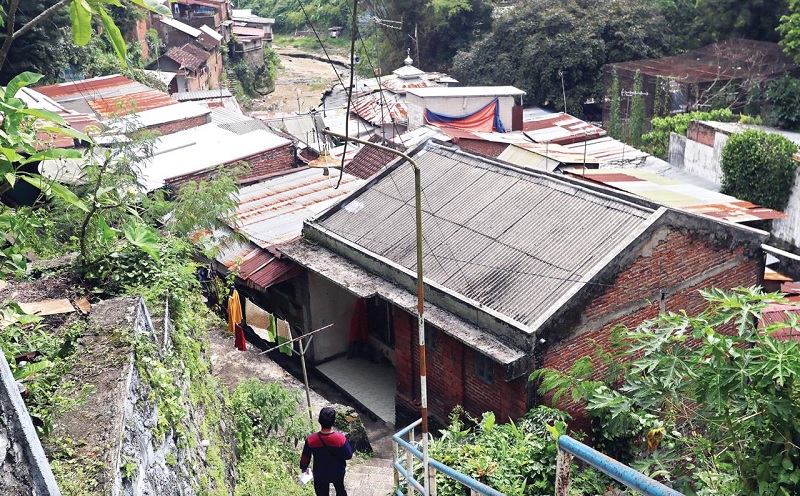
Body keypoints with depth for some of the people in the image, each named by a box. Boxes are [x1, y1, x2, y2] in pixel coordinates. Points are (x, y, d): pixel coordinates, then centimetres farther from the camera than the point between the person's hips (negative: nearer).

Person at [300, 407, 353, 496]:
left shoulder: (311, 440, -27)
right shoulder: (340, 438, -31)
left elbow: (305, 458, -11)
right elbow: (348, 455, -15)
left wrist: (303, 468, 10)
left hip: (320, 475, 0)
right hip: (338, 473, 0)